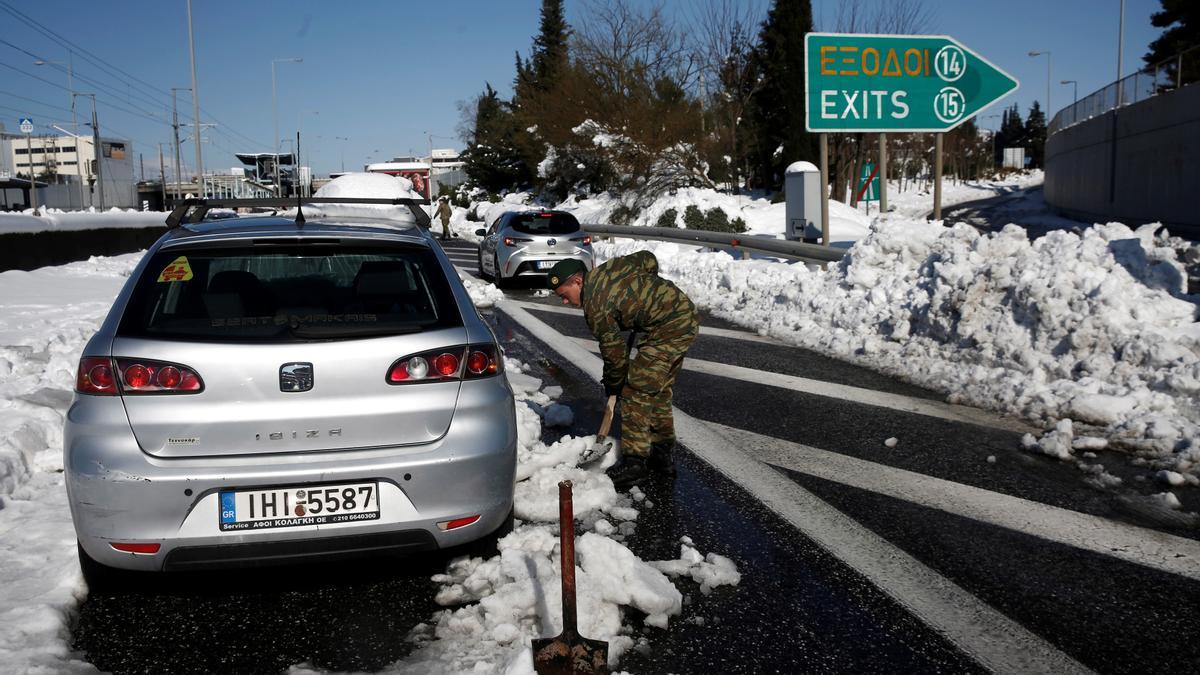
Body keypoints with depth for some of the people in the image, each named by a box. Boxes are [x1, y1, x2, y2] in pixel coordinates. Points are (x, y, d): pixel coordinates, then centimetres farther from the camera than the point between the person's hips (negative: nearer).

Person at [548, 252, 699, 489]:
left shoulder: (596, 308, -15)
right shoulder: (608, 266, 9)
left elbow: (614, 353, -8)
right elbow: (648, 259, 20)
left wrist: (613, 386, 8)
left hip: (667, 329, -10)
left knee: (636, 392, -6)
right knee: (659, 391, 17)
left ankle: (634, 463, -4)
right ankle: (662, 454, 24)